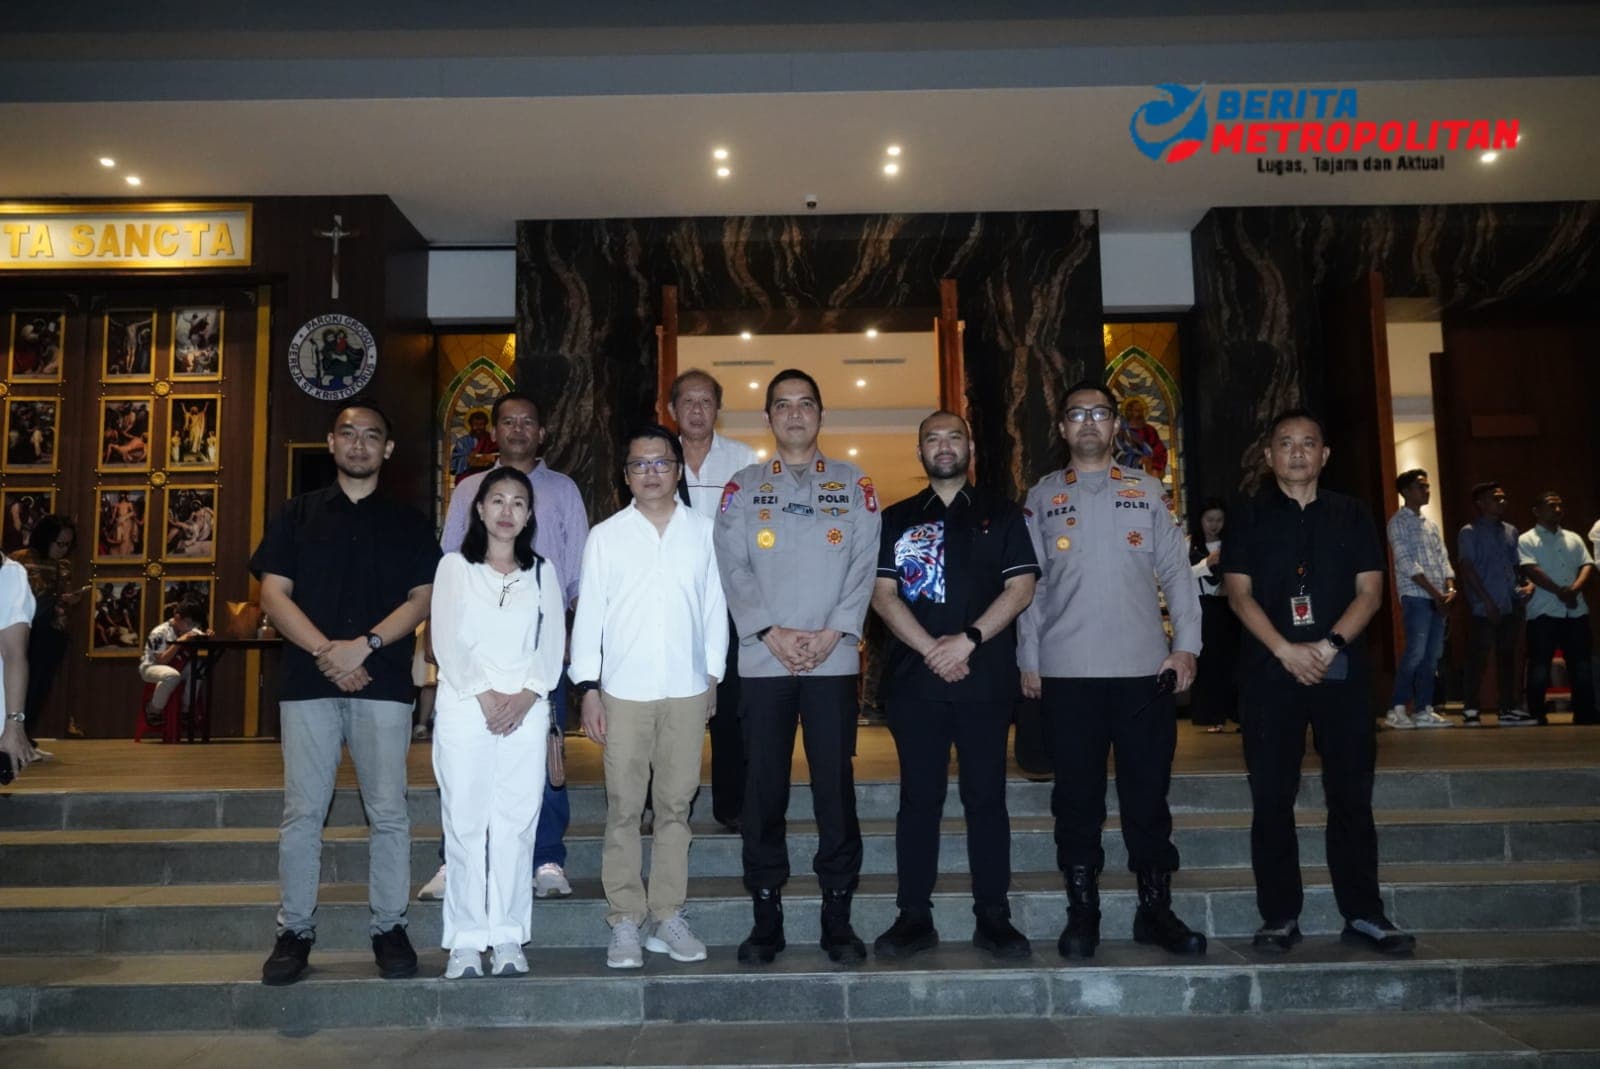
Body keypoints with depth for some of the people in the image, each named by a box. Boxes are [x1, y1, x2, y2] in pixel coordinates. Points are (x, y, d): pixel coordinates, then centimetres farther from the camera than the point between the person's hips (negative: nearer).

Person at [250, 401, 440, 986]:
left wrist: (365, 644, -12)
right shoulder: (298, 515, 12)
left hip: (383, 681, 0)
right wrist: (325, 651, -10)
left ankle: (389, 926, 12)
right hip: (307, 680, 1)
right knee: (302, 812, 2)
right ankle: (295, 931, 14)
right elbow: (273, 594, 4)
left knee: (388, 811, 0)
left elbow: (423, 598, 3)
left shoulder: (408, 522, 11)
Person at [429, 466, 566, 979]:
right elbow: (446, 642, 0)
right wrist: (484, 696, -10)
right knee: (465, 824, -1)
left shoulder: (542, 572, 13)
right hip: (464, 709, -1)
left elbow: (552, 644, 6)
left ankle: (509, 938, 9)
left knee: (516, 824, 1)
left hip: (526, 711, 1)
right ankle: (466, 940, 6)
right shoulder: (454, 567, 8)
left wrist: (525, 696, -9)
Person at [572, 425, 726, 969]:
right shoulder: (605, 536, 3)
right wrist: (588, 687, -2)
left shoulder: (702, 531, 5)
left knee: (676, 805, 7)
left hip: (688, 690, 1)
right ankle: (625, 921, 11)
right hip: (623, 691, -1)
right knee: (624, 808, 2)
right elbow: (589, 613, 3)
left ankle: (667, 915, 17)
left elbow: (714, 607, 8)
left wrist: (713, 675, 7)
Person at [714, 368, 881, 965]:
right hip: (763, 659, 0)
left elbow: (864, 564, 3)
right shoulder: (742, 488, 11)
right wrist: (771, 633, -10)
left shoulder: (854, 485, 11)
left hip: (834, 657, 0)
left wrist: (832, 632, -9)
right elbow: (732, 568, 2)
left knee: (835, 783, 1)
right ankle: (766, 914, 14)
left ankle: (838, 914, 13)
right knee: (764, 787, 3)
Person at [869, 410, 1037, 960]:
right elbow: (883, 593, 2)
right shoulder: (897, 519, 11)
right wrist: (931, 648, -11)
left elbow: (1021, 587, 1)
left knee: (986, 797, 4)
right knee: (919, 798, 4)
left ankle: (993, 916, 12)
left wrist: (969, 639, -12)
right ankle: (914, 916, 11)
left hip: (986, 678, 0)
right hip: (914, 680, 1)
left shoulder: (1001, 515, 10)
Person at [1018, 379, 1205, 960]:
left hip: (1145, 667, 1)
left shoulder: (1146, 490, 10)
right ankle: (1081, 911, 16)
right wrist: (1028, 659, 1)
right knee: (1077, 795, 5)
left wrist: (1186, 643, -1)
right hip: (1067, 671, 0)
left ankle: (1155, 907, 19)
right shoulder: (1042, 496, 8)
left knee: (1148, 792, 6)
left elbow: (1175, 570, 7)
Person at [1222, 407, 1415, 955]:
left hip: (1341, 671, 1)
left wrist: (1330, 645, -12)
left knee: (1351, 795, 4)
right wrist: (1287, 650, -14)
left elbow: (1369, 591, 4)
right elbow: (1239, 593, -1)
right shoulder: (1249, 518, 7)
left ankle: (1363, 913, 14)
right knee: (1272, 798, 1)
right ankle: (1279, 915, 9)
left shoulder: (1352, 515, 11)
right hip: (1268, 672, -1)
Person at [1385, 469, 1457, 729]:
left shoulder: (1431, 525, 19)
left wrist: (1450, 588, -2)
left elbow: (1443, 559, 16)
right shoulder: (1398, 522, -3)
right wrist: (1435, 592, -14)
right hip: (1416, 596, -7)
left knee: (1432, 656, 5)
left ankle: (1424, 710, 9)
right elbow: (1407, 563, -12)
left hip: (1438, 598, 7)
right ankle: (1396, 710, -8)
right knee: (1415, 653, -13)